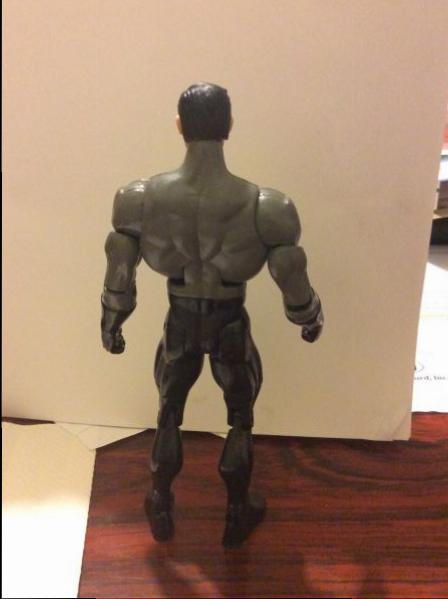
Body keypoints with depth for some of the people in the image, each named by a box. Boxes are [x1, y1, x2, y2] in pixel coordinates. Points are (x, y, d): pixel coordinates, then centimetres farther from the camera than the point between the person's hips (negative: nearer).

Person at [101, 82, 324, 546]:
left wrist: (110, 326, 13)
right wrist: (312, 320, 9)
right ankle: (238, 513, 43)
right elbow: (294, 285, -12)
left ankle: (161, 510, 45)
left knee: (168, 414, 26)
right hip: (231, 327, -1)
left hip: (179, 325, 2)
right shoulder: (266, 208, -24)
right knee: (241, 418, 24)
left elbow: (119, 278, -6)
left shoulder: (139, 200, -18)